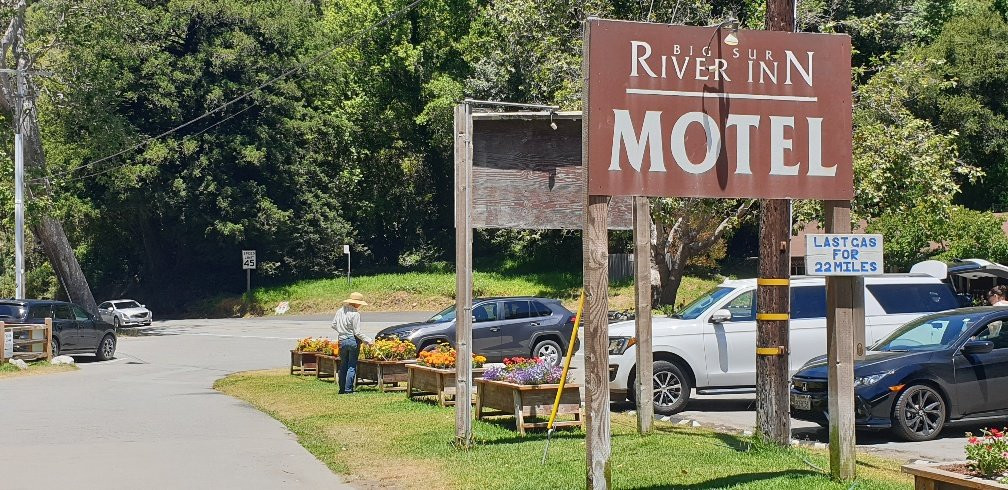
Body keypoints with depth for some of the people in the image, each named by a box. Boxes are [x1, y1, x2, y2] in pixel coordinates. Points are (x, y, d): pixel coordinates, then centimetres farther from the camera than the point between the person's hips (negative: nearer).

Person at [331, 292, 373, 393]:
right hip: (353, 340, -5)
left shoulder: (340, 311, 2)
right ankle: (348, 389, 3)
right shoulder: (355, 314, -16)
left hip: (342, 340, 5)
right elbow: (357, 332, -16)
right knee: (352, 366, 3)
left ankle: (342, 388, 17)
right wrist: (369, 340, -7)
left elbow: (334, 325, 10)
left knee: (343, 365, 15)